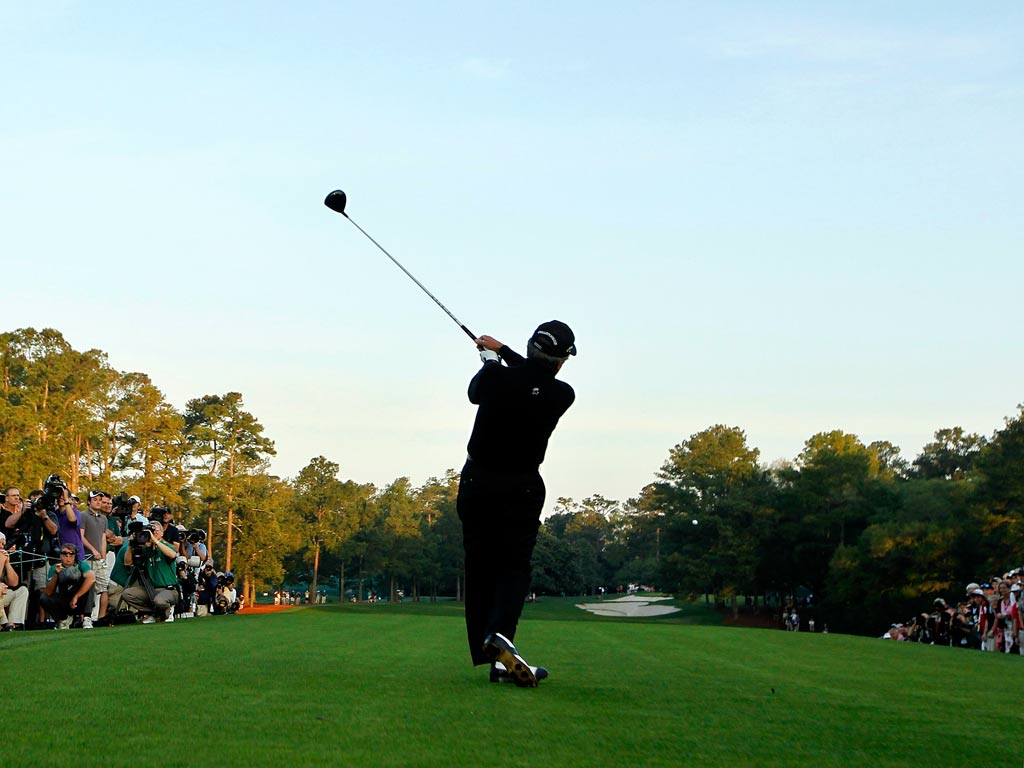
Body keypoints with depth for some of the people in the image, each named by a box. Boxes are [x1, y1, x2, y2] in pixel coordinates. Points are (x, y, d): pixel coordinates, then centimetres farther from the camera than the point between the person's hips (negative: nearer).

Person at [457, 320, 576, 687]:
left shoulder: (496, 377, -13)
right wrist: (502, 350, 24)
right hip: (522, 489, -1)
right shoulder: (562, 395, -10)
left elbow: (475, 392, 12)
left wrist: (490, 358, 30)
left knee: (480, 569, 5)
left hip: (477, 482, 1)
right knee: (514, 568, 0)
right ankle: (500, 633, -29)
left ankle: (495, 659, 0)